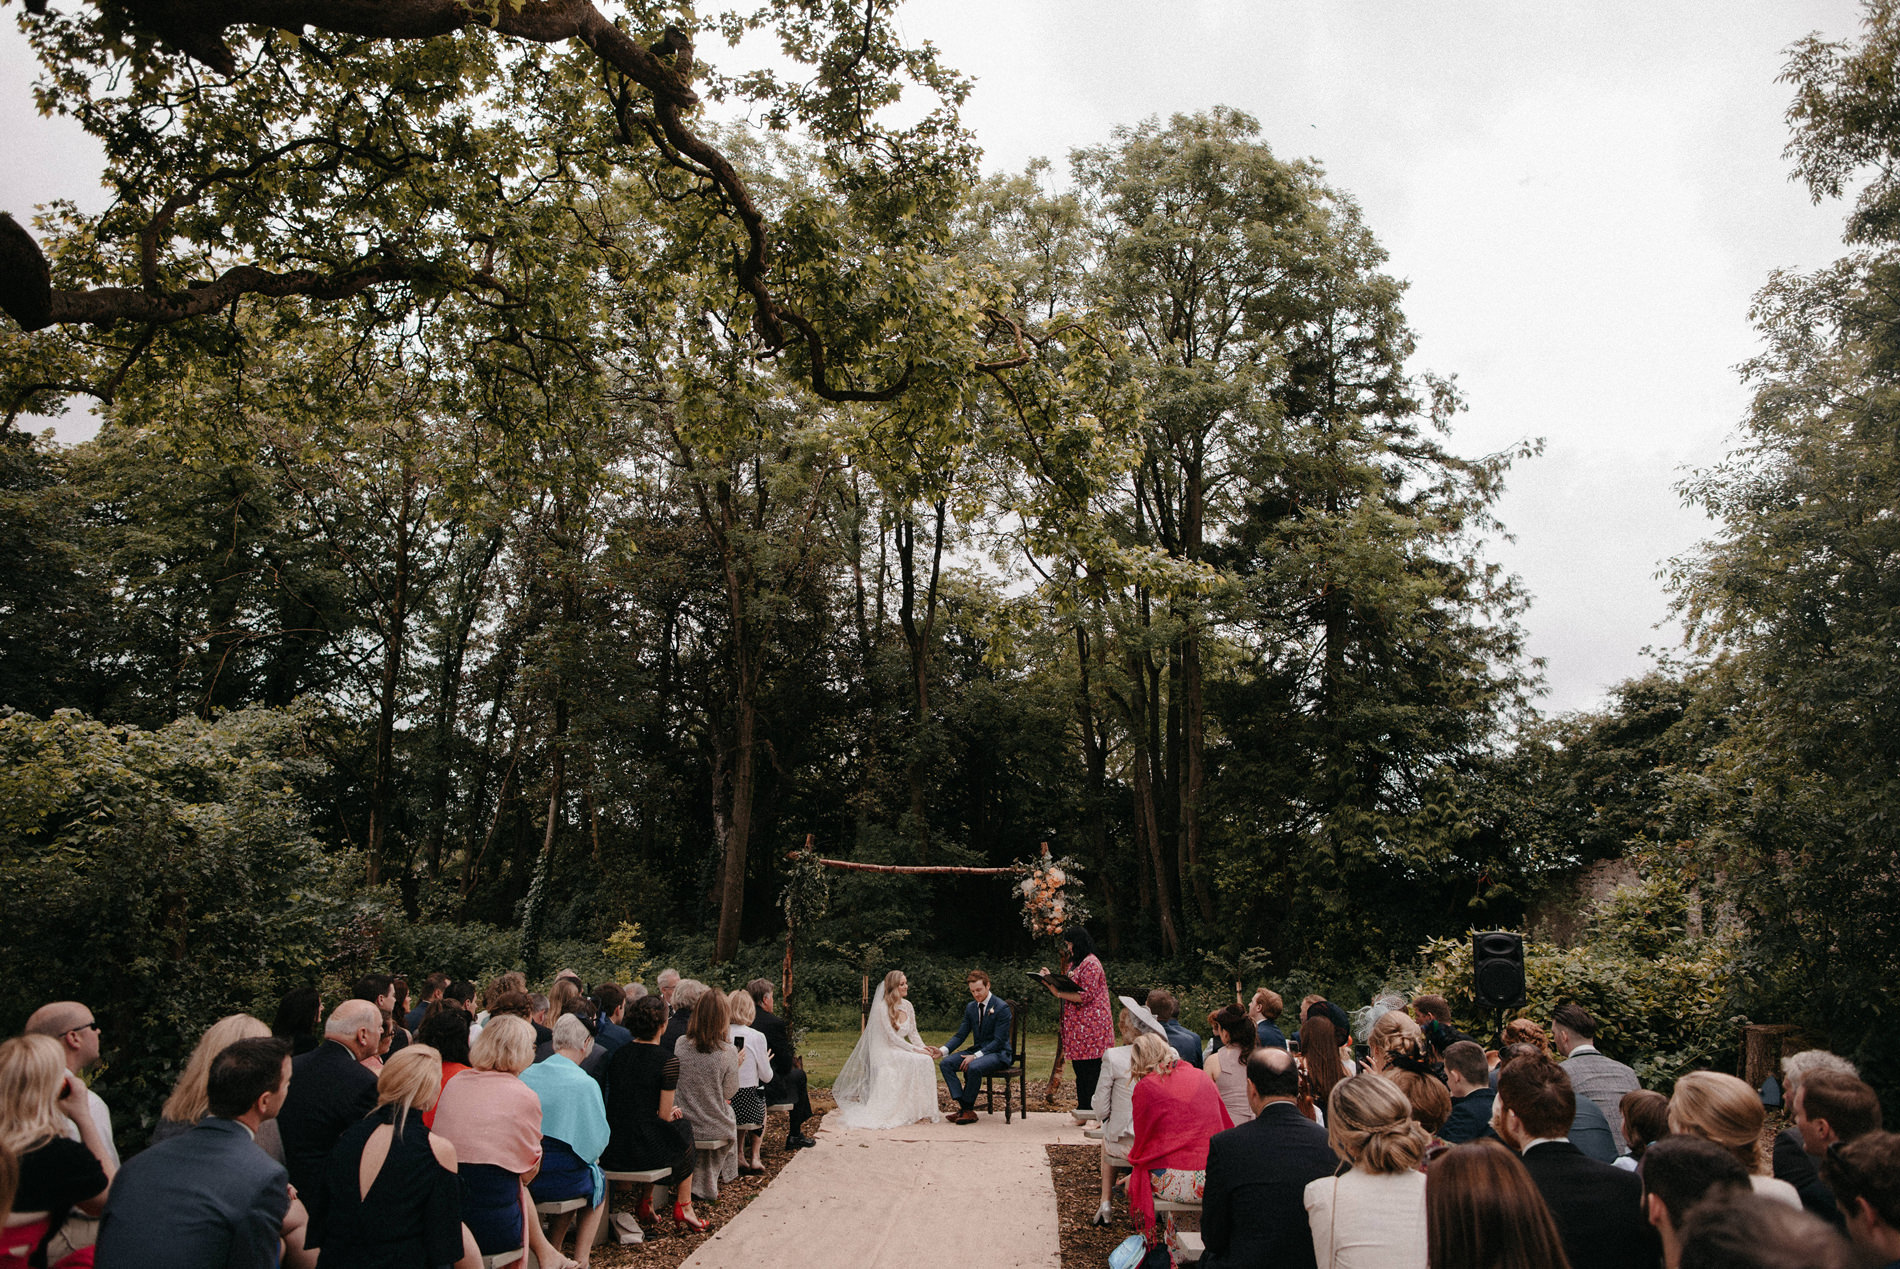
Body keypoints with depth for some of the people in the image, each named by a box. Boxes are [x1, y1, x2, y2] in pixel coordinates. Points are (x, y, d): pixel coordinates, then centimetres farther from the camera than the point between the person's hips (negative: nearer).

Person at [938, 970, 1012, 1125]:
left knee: (974, 1067, -36)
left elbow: (999, 1041, -16)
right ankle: (963, 1104, -19)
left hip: (998, 1053, -7)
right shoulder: (970, 1007, 11)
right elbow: (961, 1035, 10)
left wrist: (976, 1056, -24)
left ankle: (967, 1108, -18)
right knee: (945, 1063, -15)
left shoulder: (1002, 1007, -11)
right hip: (977, 1051, 7)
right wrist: (944, 1050, -9)